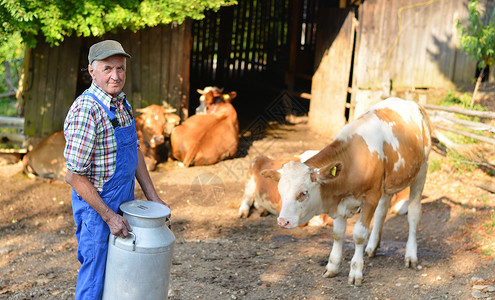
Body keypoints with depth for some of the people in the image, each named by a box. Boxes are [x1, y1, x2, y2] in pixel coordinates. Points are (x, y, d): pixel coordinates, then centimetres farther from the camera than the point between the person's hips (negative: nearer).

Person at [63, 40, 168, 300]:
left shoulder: (120, 103, 4)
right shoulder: (86, 111, -24)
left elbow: (134, 151, 14)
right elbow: (74, 176, -24)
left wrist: (153, 197, 10)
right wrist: (109, 217, -20)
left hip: (123, 202, 9)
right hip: (96, 207, -8)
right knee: (95, 279, 5)